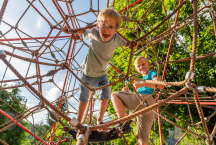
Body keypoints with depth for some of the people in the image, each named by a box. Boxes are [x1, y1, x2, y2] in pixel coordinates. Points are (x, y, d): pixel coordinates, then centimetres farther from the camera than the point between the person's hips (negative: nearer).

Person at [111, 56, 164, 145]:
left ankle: (123, 123, -26)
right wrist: (127, 92, 17)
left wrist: (142, 84, -17)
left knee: (114, 95, -9)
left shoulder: (151, 73, 14)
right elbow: (137, 95, 33)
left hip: (145, 99, -8)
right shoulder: (142, 79, 37)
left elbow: (161, 86, -9)